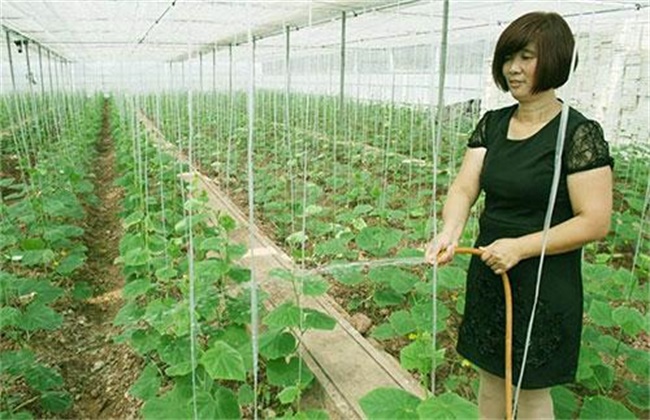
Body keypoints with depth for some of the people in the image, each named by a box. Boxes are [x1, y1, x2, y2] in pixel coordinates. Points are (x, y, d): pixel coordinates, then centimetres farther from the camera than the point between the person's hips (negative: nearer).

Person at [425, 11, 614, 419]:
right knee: (490, 380, 20)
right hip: (488, 276, 5)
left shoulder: (580, 133, -13)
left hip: (546, 287, -5)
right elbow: (464, 187, -5)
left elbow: (596, 221, -16)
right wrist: (450, 231, -25)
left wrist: (521, 247, -24)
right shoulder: (492, 124, 3)